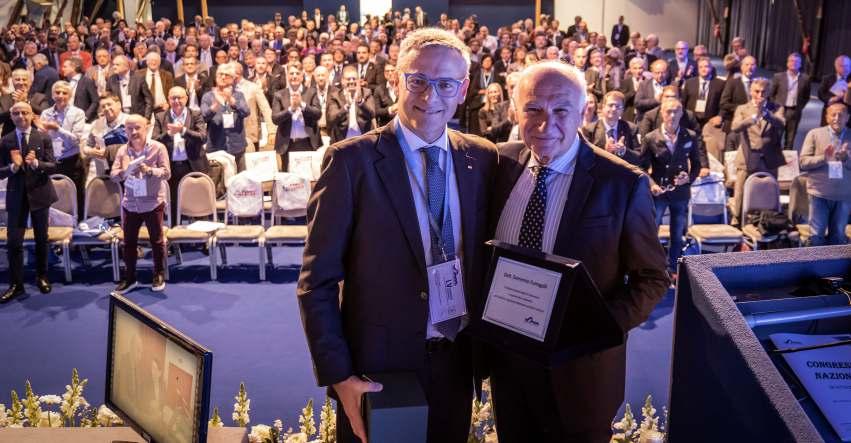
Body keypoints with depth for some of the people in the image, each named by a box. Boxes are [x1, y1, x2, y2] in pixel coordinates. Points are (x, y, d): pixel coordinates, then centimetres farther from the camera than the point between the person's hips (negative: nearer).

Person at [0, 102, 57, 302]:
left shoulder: (43, 138, -2)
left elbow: (52, 166, -7)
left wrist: (36, 163, -25)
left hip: (39, 193, 0)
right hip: (16, 196, 0)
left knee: (41, 239, 14)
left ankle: (41, 277, 30)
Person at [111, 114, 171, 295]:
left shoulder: (158, 148, -8)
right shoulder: (122, 151, 2)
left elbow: (167, 173, -12)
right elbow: (113, 175, -1)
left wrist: (149, 170, -29)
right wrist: (123, 172, -23)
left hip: (153, 202, -3)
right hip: (130, 203, 4)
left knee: (157, 241, 7)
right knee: (129, 242, 9)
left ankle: (159, 275, 23)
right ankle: (129, 278, 21)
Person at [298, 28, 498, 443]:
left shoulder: (482, 159, 0)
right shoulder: (352, 160, -12)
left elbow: (489, 258, 8)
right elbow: (317, 281, -11)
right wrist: (338, 375, -16)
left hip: (457, 362, 4)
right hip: (379, 366, -3)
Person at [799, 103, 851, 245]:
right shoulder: (815, 134, -1)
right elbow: (803, 162, -6)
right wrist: (823, 158, -22)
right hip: (819, 193, -2)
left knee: (838, 236, 11)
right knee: (817, 234, 1)